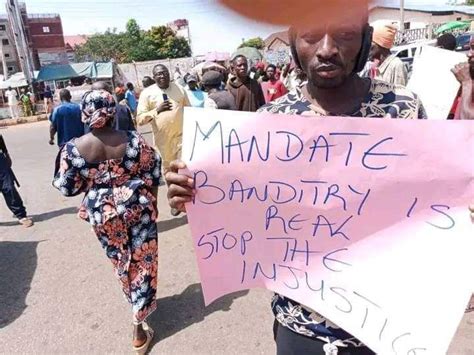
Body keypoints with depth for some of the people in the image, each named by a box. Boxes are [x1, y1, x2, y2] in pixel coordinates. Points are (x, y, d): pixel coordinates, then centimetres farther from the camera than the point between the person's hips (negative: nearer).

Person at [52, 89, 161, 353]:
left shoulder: (73, 149, -13)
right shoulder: (134, 140, -13)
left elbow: (67, 188, -4)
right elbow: (154, 174, -5)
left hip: (103, 213, 1)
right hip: (138, 207, -1)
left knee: (122, 262, 23)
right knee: (143, 261, 11)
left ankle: (138, 302, 48)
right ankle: (139, 327, 17)